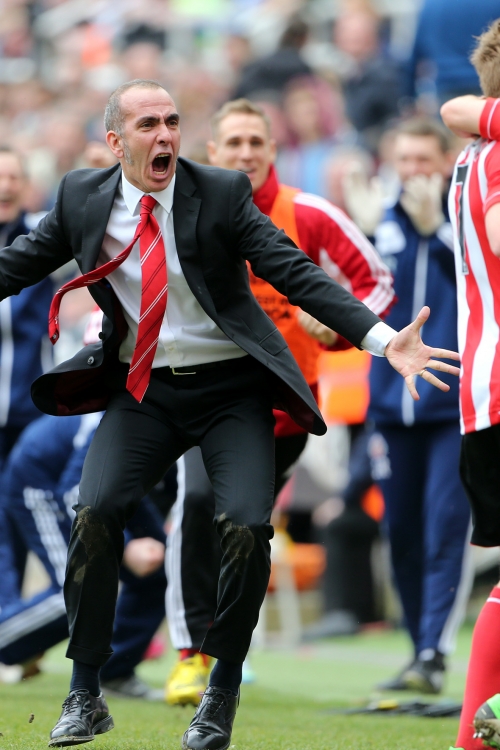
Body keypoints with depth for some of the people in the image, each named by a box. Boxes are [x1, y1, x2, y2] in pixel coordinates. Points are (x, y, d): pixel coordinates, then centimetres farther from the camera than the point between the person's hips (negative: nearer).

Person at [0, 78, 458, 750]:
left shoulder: (222, 194, -7)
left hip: (229, 389, -2)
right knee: (95, 512, -18)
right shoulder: (83, 196, 1)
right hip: (142, 391, 2)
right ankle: (86, 696, -2)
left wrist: (383, 338, -23)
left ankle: (222, 694, 4)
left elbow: (296, 274, -12)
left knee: (247, 526, -19)